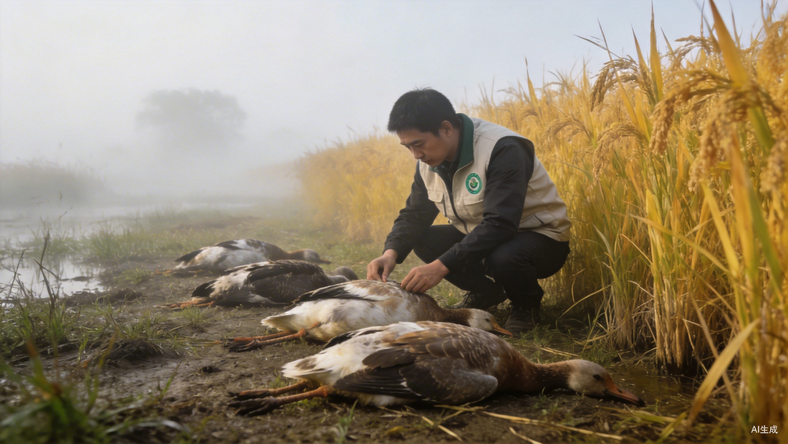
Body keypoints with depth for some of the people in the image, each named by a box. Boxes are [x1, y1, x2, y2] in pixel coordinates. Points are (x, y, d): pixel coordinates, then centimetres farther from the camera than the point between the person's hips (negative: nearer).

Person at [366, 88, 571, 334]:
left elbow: (499, 225, -36)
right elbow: (414, 215, -1)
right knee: (423, 239, -11)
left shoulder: (501, 149, -28)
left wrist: (442, 265, -41)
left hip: (540, 237, -7)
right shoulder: (429, 160, -4)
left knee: (503, 257, -38)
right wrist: (391, 253, -21)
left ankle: (527, 305, -3)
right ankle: (486, 292, 8)